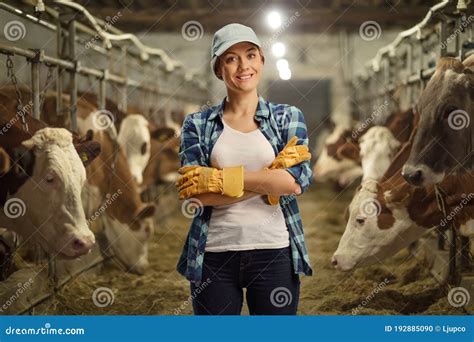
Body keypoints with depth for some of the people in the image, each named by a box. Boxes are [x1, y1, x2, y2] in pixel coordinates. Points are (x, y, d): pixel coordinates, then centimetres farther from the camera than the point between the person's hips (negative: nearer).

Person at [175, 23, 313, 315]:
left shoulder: (288, 117, 5)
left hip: (274, 251, 0)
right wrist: (269, 177, -14)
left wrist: (218, 178, -14)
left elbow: (296, 181, -11)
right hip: (214, 255, 0)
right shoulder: (197, 124, 5)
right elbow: (196, 193, -9)